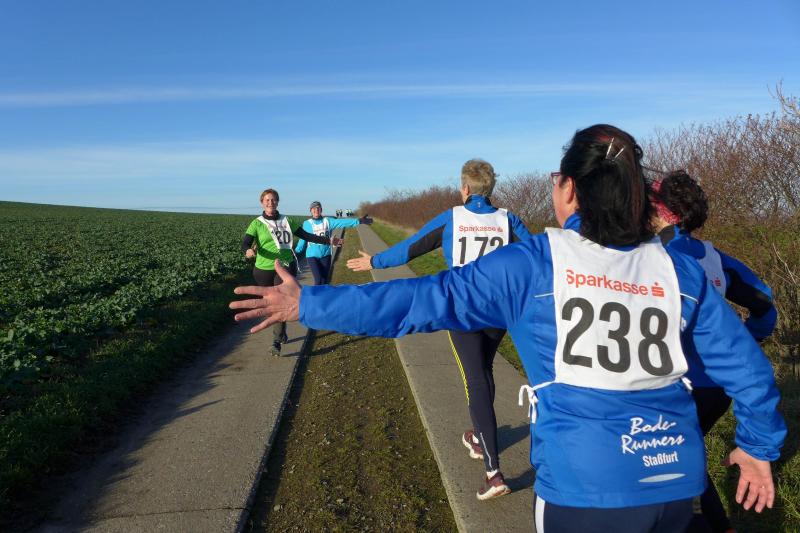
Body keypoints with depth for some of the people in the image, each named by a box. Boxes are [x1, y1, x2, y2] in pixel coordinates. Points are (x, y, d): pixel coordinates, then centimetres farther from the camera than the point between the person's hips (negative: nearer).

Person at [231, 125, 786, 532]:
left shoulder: (533, 263, -12)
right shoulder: (679, 270, 1)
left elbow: (423, 300, -13)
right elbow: (745, 365, 7)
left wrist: (307, 304, -6)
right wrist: (760, 445, 23)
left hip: (586, 486, -5)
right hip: (678, 483, 5)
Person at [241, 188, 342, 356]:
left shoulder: (287, 221, 6)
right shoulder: (257, 224, 0)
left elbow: (306, 236, 11)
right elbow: (245, 244, -10)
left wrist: (328, 240, 8)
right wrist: (248, 251, -34)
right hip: (263, 270, 1)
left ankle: (276, 342, -12)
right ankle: (281, 332, 36)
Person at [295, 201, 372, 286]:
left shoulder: (328, 221, -1)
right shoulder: (307, 224, -1)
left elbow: (342, 222, -11)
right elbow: (303, 239, 9)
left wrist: (358, 221, -21)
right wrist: (296, 251, 13)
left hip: (325, 255, 2)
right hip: (312, 255, -2)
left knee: (324, 280, 8)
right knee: (318, 279, -14)